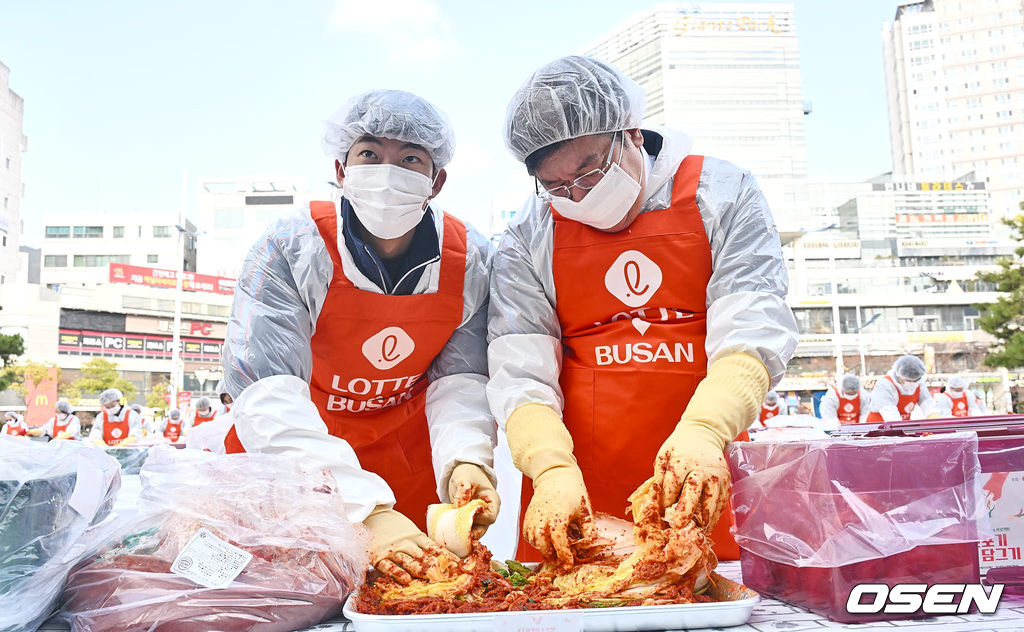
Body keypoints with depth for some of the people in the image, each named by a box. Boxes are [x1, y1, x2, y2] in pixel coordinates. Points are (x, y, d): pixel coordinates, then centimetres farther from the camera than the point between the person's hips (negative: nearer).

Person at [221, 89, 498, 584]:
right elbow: (267, 398, -30)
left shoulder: (471, 261, -13)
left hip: (408, 463, 2)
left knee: (432, 577, 12)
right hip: (290, 470, -2)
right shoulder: (288, 251, -22)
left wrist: (465, 460, -32)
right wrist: (366, 510, -41)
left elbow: (460, 379, -10)